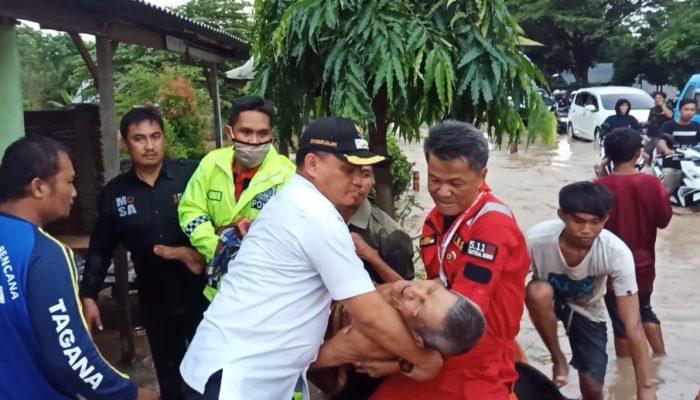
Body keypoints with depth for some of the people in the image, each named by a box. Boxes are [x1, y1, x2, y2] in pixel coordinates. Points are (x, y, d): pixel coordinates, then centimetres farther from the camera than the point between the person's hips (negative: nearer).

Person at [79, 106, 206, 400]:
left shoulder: (192, 175, -11)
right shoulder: (114, 193, 0)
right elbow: (100, 249, 7)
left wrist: (196, 252, -20)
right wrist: (89, 296, 4)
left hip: (201, 295, -3)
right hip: (155, 303, 3)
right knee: (169, 376, 18)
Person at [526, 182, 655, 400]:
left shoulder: (617, 253, -34)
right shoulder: (536, 239, -35)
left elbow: (633, 325, -32)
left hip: (587, 311, 1)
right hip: (548, 300, 0)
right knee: (538, 291, -36)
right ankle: (558, 361, -11)